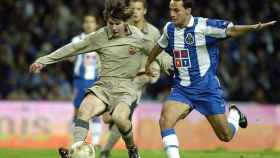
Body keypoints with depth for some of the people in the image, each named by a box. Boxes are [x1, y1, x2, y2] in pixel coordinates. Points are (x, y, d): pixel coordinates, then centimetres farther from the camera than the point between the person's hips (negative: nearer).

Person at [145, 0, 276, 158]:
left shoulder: (204, 26, -13)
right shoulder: (169, 29, 4)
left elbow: (231, 30, -19)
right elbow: (160, 46, 24)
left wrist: (254, 27, -37)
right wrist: (147, 65, 39)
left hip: (207, 88, -4)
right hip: (181, 89, 4)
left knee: (226, 136, 3)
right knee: (165, 121, -22)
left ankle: (234, 114, 38)